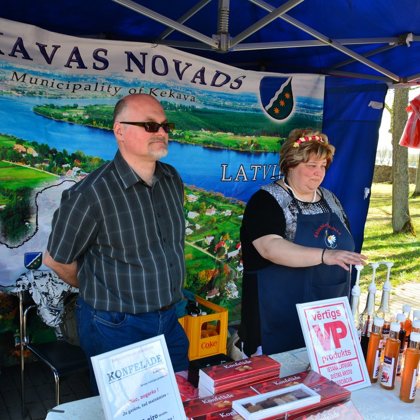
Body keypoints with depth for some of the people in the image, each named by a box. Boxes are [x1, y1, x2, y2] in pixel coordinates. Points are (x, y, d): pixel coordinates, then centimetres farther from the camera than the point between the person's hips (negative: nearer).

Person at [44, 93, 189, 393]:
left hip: (169, 322, 6)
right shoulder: (91, 194, -22)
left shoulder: (172, 180, -1)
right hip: (116, 329, -5)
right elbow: (57, 260, -9)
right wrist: (100, 292, 5)